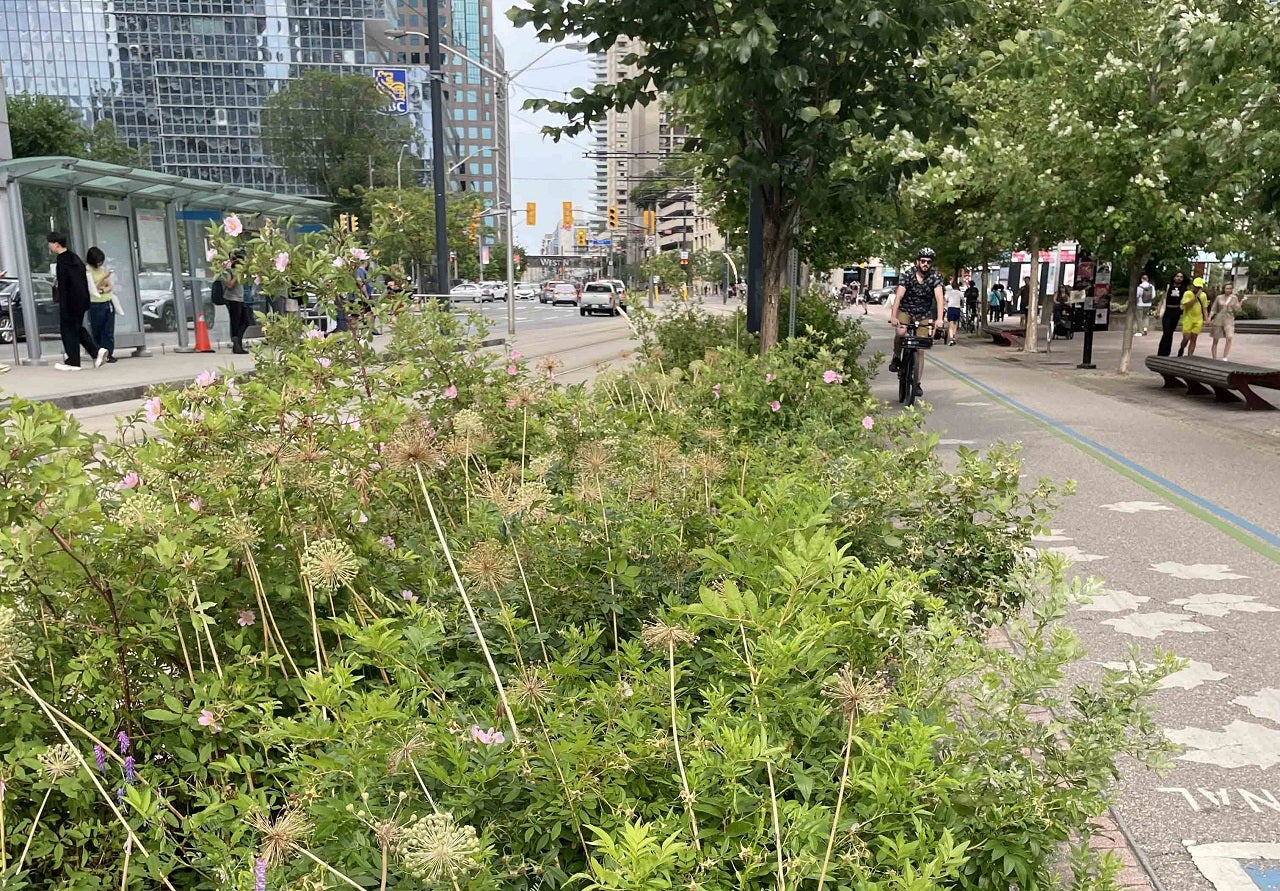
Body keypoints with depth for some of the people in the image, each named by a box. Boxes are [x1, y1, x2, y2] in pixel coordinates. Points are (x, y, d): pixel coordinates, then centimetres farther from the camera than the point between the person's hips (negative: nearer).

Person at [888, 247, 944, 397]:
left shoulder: (935, 277, -14)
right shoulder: (908, 276, -16)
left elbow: (939, 297, -26)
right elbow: (899, 296, -27)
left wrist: (939, 319, -41)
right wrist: (893, 316, -42)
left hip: (924, 315, 1)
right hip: (905, 310, -1)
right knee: (901, 332, -33)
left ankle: (917, 383, 6)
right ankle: (896, 358, -5)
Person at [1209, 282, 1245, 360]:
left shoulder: (1234, 298, 5)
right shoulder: (1219, 297, 3)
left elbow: (1237, 310, 1)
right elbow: (1213, 309, 5)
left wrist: (1242, 301, -10)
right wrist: (1209, 318, -6)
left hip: (1229, 321, 0)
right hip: (1218, 319, 0)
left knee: (1229, 338, -20)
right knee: (1215, 340, 3)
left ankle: (1224, 359, -21)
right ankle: (1214, 359, 11)